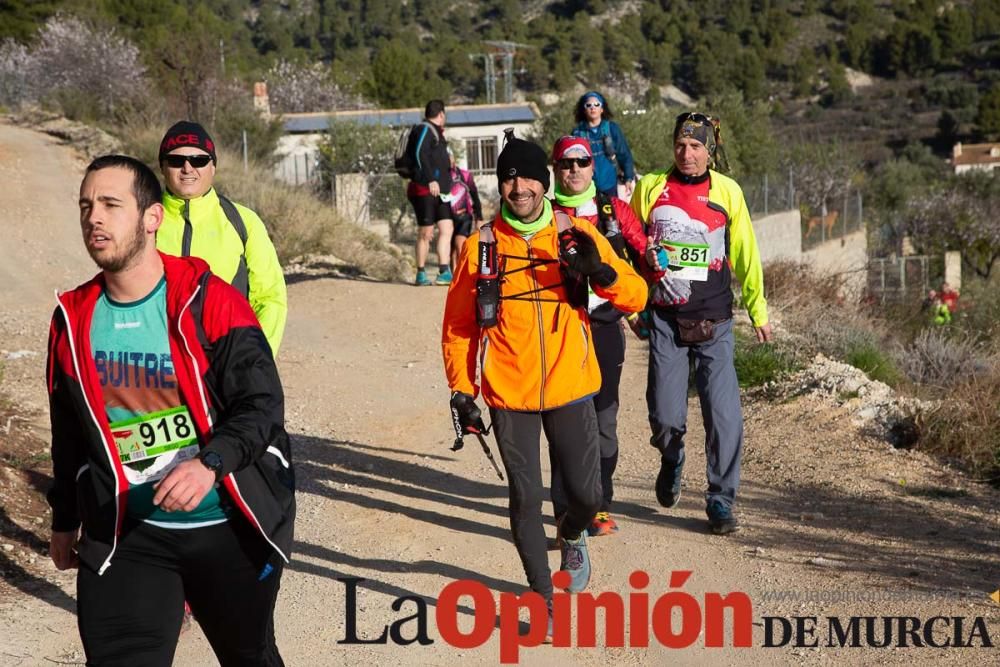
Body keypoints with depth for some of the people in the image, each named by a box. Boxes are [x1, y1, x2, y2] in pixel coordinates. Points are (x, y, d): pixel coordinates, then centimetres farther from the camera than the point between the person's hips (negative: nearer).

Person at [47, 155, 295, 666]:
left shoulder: (210, 301, -13)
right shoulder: (72, 320, 1)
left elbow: (262, 405, -16)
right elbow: (68, 433, 14)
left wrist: (210, 464, -34)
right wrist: (65, 521, 22)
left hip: (230, 528, -2)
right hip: (123, 534, 2)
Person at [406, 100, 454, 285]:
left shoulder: (435, 132, 21)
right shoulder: (424, 129, -8)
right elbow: (419, 154, -21)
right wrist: (431, 180, -24)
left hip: (438, 191, 9)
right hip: (424, 189, -9)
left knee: (446, 228, -1)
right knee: (426, 233, -2)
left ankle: (444, 272, -3)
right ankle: (421, 274, 8)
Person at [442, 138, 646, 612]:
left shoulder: (577, 235, -1)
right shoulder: (481, 246, -2)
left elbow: (636, 296, -2)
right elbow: (457, 325, 6)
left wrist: (600, 273, -22)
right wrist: (461, 389, -1)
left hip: (570, 389, 1)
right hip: (509, 396, -1)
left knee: (586, 493, 5)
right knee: (526, 499, -1)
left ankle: (571, 536, 41)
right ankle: (541, 595, 17)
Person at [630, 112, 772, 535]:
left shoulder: (727, 192, 1)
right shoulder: (650, 188, 2)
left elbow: (745, 253, 9)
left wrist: (758, 310, 10)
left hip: (714, 322, 0)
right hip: (665, 320, 0)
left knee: (724, 414, -6)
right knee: (666, 416, -2)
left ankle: (721, 500, 9)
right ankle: (671, 461, 33)